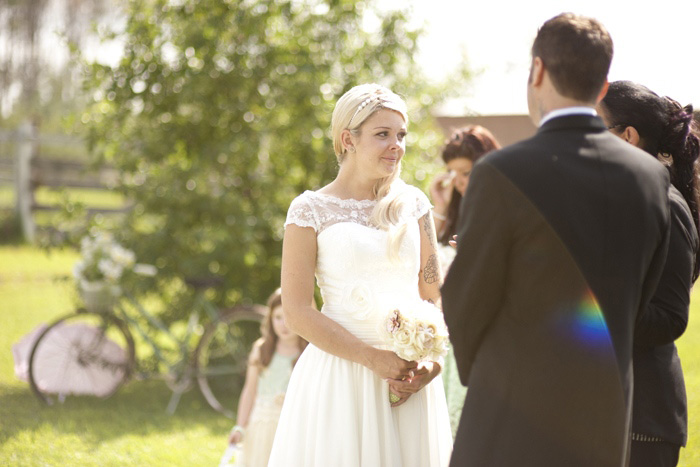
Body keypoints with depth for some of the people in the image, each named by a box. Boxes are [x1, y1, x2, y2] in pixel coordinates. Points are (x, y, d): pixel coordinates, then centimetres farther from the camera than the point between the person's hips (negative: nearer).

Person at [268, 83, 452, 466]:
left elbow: (434, 295, 12)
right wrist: (374, 359, -15)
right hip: (341, 374, -3)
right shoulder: (311, 210, -2)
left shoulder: (413, 203, 9)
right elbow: (297, 312, -8)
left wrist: (431, 362, -6)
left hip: (410, 378, 4)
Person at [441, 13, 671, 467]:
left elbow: (466, 306, -7)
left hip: (518, 417, -6)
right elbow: (640, 298, 12)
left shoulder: (501, 175, -16)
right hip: (606, 414, 6)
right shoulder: (651, 176, 2)